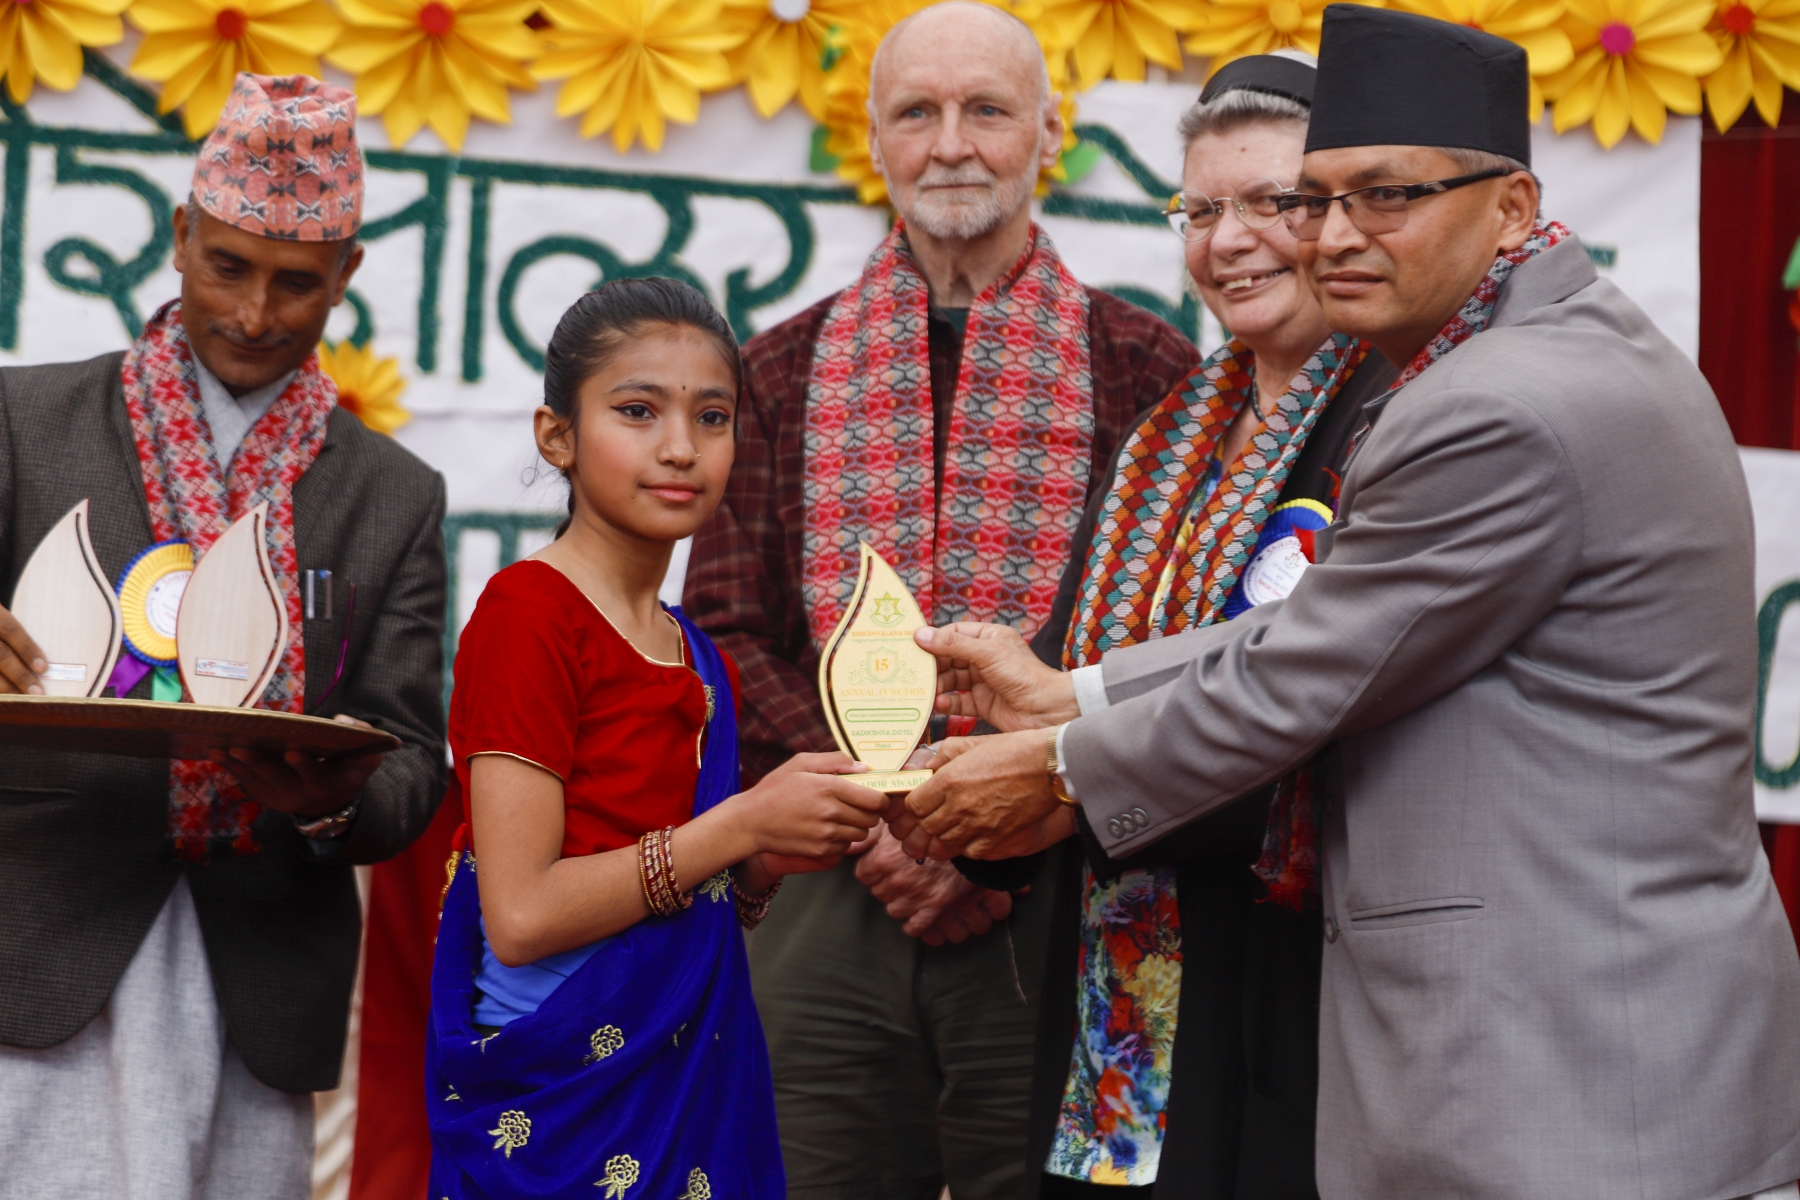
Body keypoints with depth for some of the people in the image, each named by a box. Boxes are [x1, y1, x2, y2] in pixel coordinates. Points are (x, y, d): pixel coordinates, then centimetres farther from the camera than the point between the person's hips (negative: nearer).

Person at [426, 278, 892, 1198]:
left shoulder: (699, 663, 10)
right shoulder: (527, 613, -11)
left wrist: (767, 862, -3)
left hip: (696, 1078, 7)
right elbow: (520, 916, -19)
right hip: (563, 1087, -7)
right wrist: (742, 822, -16)